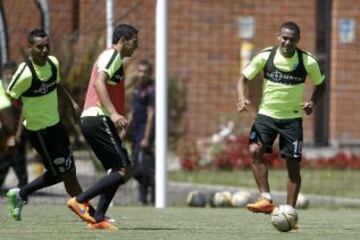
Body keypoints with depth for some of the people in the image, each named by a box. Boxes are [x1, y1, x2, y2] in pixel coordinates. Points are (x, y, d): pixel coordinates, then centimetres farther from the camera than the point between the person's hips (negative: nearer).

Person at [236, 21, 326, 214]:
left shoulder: (308, 62, -9)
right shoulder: (265, 56, -10)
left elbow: (320, 85, 8)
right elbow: (243, 78, -1)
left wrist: (313, 102, -12)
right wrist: (242, 98, -21)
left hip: (292, 118, 0)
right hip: (266, 114, 0)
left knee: (293, 165, -1)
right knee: (255, 150, -23)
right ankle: (266, 199, -22)